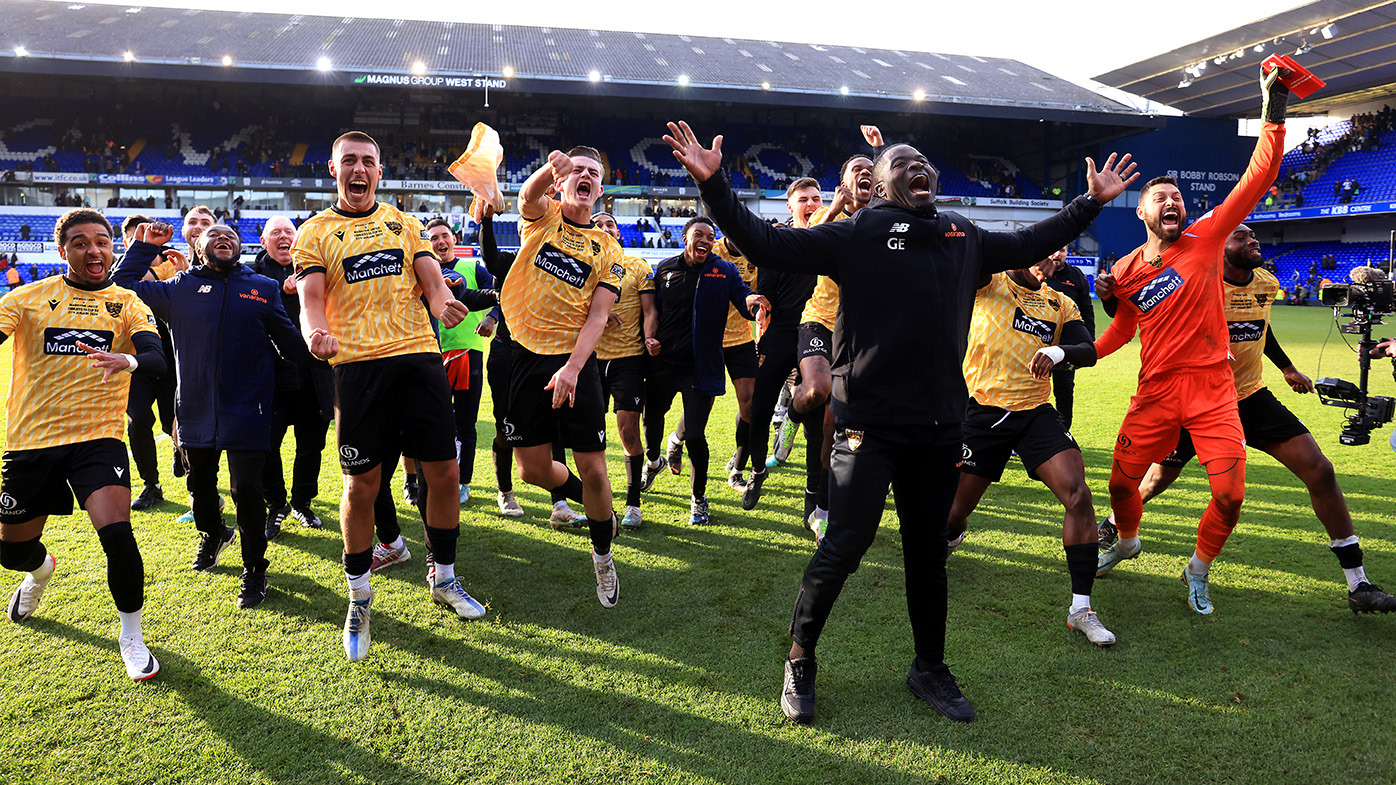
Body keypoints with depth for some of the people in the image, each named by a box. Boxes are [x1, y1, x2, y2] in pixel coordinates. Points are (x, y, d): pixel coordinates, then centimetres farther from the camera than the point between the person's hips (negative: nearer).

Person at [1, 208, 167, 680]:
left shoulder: (127, 304, 3)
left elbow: (157, 361, -12)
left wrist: (128, 361, -35)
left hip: (98, 438, -2)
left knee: (117, 534, -21)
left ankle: (131, 635, 1)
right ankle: (41, 570, 54)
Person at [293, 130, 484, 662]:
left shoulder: (403, 223, 17)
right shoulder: (315, 232, 9)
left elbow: (431, 278, 8)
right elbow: (311, 299, -3)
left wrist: (441, 302, -17)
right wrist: (316, 335, -26)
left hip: (418, 356, 3)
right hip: (357, 364, -2)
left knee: (444, 472, 2)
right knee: (361, 485, 0)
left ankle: (443, 577, 23)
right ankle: (359, 596, 20)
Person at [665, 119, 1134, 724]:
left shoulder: (964, 239, 14)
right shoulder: (856, 235, -1)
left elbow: (1031, 244, 30)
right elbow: (765, 245, -7)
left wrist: (1092, 201, 32)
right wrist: (712, 184, -16)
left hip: (939, 425, 5)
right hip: (870, 423, -5)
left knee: (928, 550, 16)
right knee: (844, 545, -3)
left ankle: (930, 668, 33)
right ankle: (800, 661, 19)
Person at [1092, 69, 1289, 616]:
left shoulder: (1205, 239, -1)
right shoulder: (1125, 272, 5)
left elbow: (1257, 179, -7)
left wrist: (1273, 113, -12)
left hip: (1211, 388, -2)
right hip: (1155, 391, 2)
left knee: (1230, 496, -9)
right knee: (1121, 482, 7)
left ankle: (1197, 573, 19)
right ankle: (1127, 542, 42)